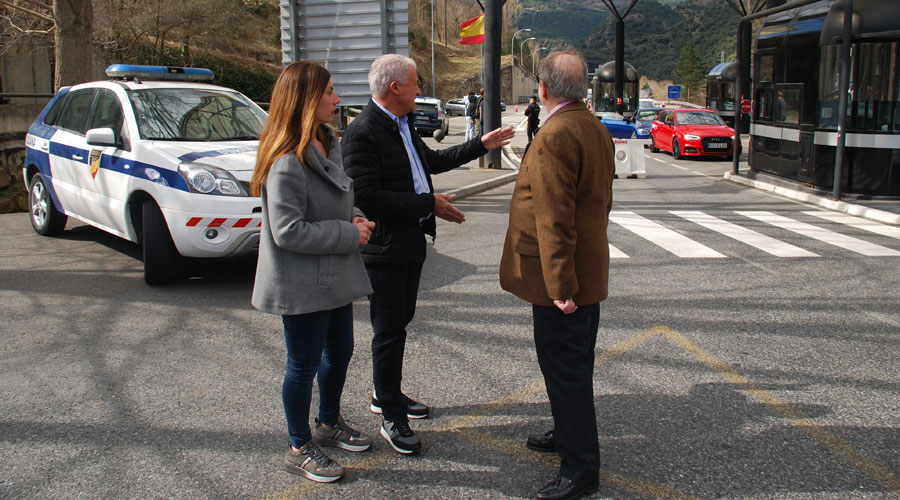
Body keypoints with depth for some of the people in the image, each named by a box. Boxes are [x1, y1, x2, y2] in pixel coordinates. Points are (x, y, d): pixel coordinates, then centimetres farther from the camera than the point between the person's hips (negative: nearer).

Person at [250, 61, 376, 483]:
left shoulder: (327, 143, 7)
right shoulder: (288, 162, -24)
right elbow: (288, 231, -27)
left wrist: (352, 219, 1)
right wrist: (349, 233, -20)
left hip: (333, 275, 9)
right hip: (302, 285, -9)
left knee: (340, 352, 22)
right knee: (304, 365, 6)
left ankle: (329, 423, 45)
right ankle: (299, 448, 26)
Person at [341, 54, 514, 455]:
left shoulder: (402, 125, 11)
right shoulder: (362, 133, -19)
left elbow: (433, 161, 26)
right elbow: (369, 198, -26)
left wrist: (482, 145, 28)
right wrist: (429, 204, -21)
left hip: (411, 242, 10)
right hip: (384, 249, -9)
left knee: (400, 322, 20)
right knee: (389, 331, 1)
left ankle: (387, 394, 37)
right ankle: (392, 418, 14)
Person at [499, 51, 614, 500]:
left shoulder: (555, 136, -21)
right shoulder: (596, 130, 11)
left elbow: (555, 219, -25)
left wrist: (559, 284, -24)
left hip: (561, 279, -10)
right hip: (590, 271, 10)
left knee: (565, 368, -1)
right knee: (574, 364, 22)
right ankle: (569, 434, 40)